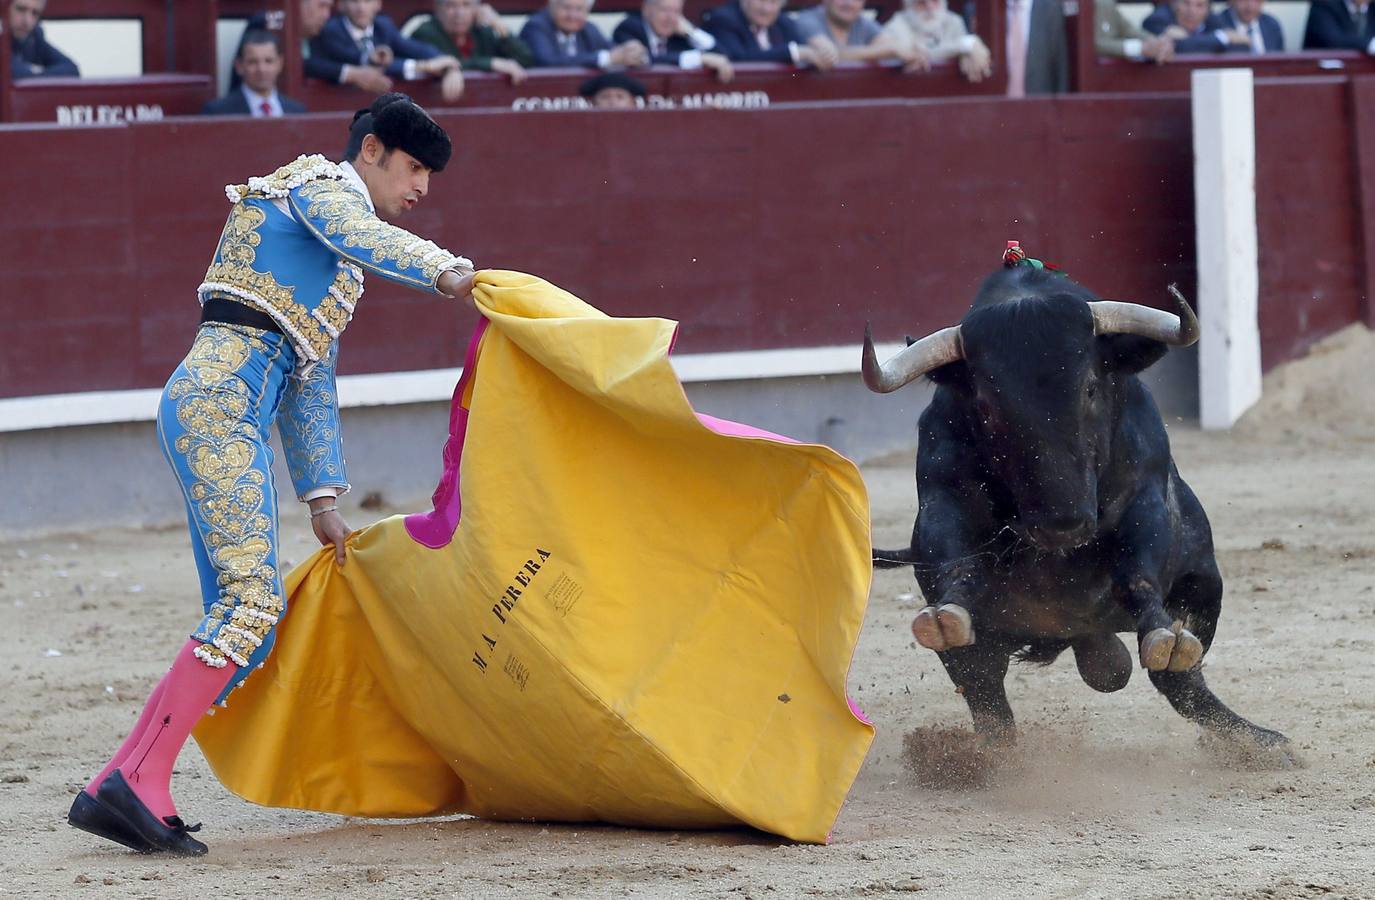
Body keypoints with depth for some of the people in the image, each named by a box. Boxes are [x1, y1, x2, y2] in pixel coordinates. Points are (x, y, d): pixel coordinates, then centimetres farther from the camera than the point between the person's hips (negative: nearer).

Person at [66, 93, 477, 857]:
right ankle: (141, 781, -22)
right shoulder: (323, 184, 5)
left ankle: (119, 784, 3)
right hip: (219, 398, -10)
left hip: (235, 417, 10)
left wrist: (323, 498, 29)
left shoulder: (339, 272, 32)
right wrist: (446, 271, -36)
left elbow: (311, 387, 34)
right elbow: (362, 236, -19)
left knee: (242, 617, 5)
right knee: (252, 599, -18)